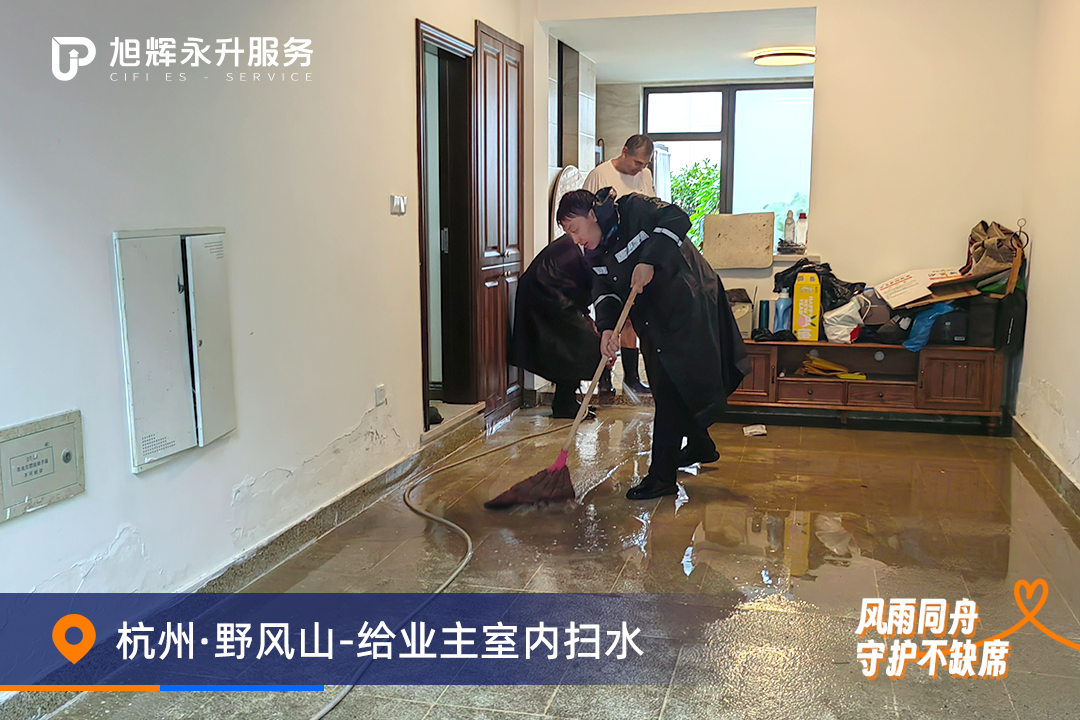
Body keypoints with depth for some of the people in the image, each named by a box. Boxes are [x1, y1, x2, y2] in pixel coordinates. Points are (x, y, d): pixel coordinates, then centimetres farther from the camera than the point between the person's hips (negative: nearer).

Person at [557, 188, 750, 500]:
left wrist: (649, 261, -33)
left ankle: (662, 476, -7)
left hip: (687, 306, -9)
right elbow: (605, 290, -1)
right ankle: (700, 446, 40)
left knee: (671, 389, -10)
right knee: (665, 387, 17)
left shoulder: (632, 209, -15)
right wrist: (606, 327, -19)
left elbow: (677, 219, -26)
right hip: (652, 319, 9)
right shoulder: (595, 252, 6)